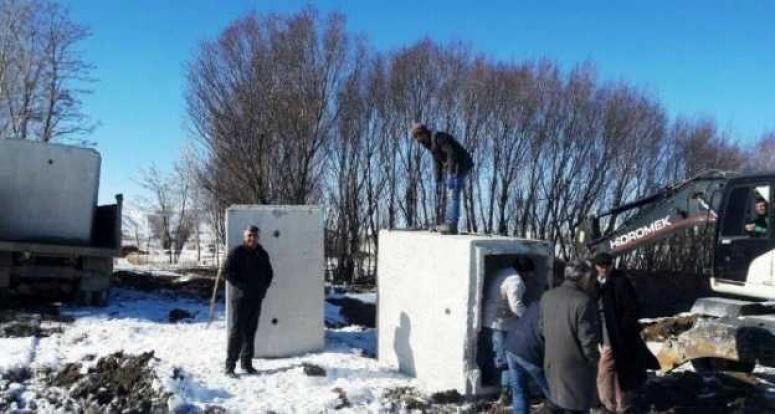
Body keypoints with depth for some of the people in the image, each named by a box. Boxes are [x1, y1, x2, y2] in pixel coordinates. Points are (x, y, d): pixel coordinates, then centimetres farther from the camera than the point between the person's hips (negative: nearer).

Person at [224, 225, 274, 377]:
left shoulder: (262, 254, 12)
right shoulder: (236, 252, -6)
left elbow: (269, 273, 22)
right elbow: (227, 271, -12)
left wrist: (263, 287, 8)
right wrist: (240, 285, -14)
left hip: (256, 298, 6)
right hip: (239, 297, -6)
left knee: (250, 331, 10)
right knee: (236, 331, -6)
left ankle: (247, 362, 19)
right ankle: (230, 365, -1)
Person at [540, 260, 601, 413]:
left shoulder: (547, 296, 3)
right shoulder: (583, 302, -20)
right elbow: (588, 339, -18)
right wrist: (593, 359, -2)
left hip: (551, 363, 7)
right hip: (575, 367, -7)